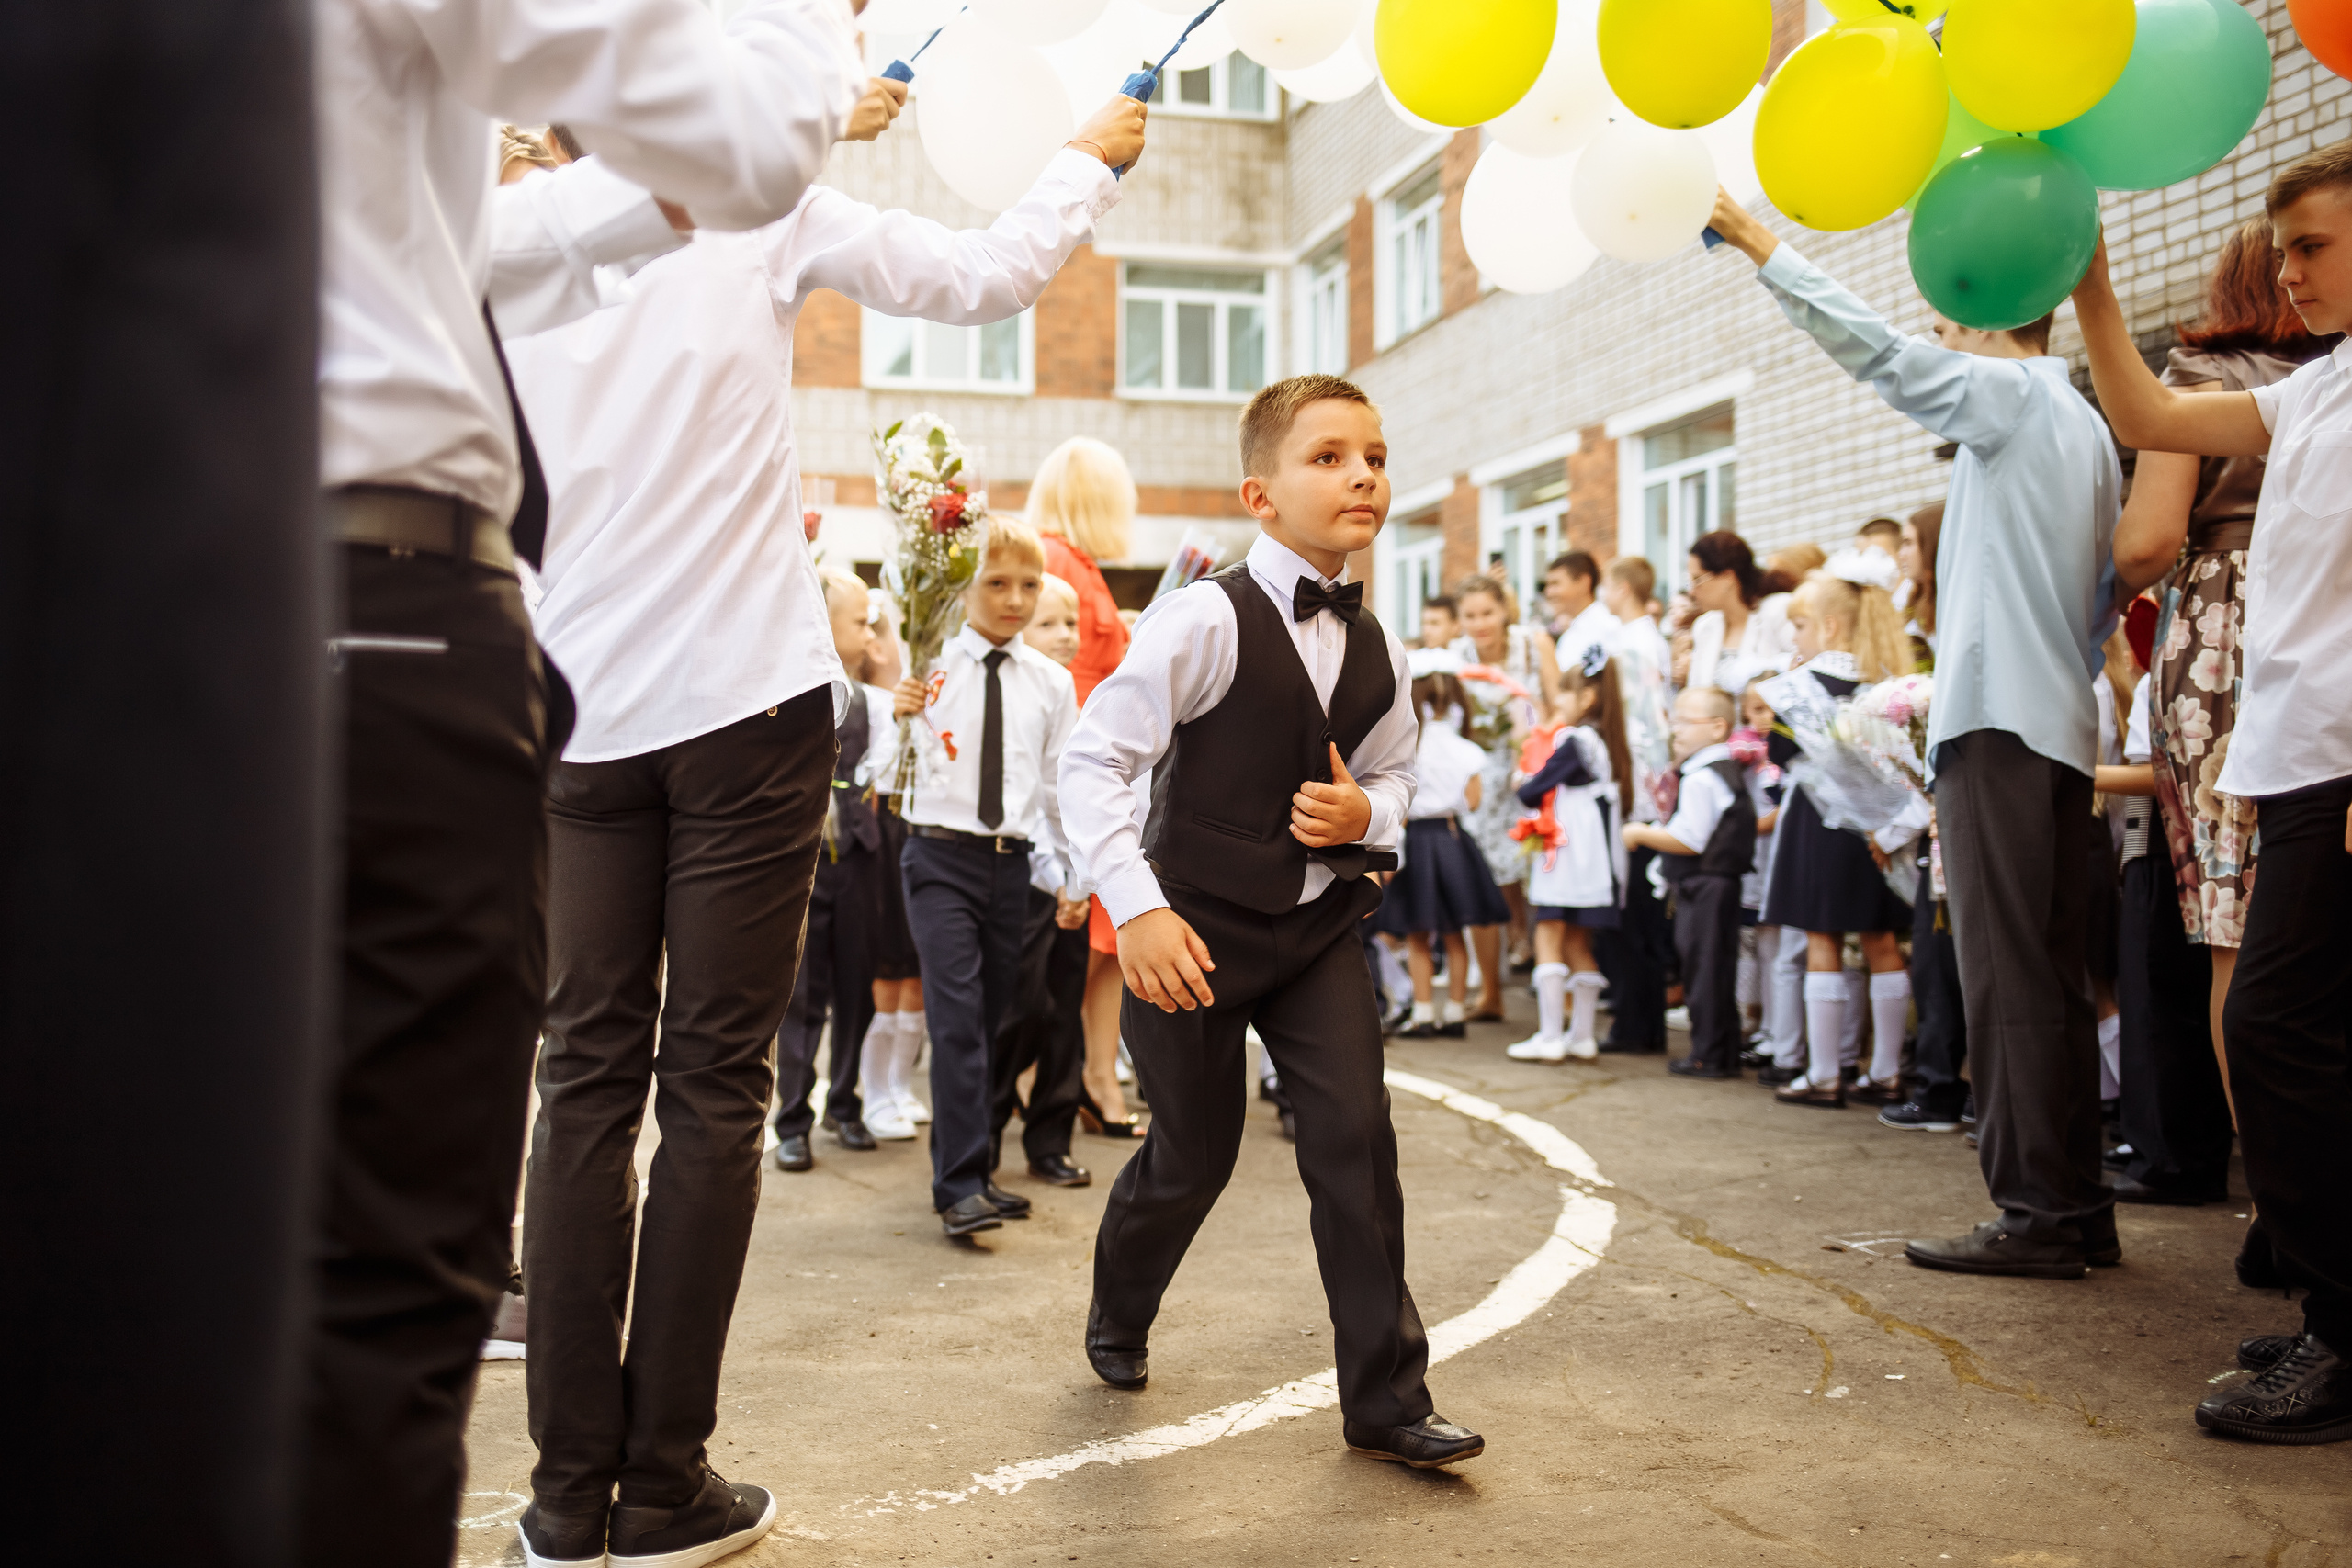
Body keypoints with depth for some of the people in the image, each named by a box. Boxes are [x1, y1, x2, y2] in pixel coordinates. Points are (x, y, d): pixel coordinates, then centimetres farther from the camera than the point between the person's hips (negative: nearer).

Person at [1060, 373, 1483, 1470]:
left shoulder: (1377, 653, 2)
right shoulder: (1205, 620, -17)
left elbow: (1393, 773, 17)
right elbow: (1092, 761, -20)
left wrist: (1367, 812, -8)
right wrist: (1137, 906, -30)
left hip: (1318, 926, 5)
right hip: (1197, 928, -4)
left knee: (1356, 1140, -4)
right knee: (1193, 1156, 8)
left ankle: (1386, 1399, 8)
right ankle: (1119, 1318, 40)